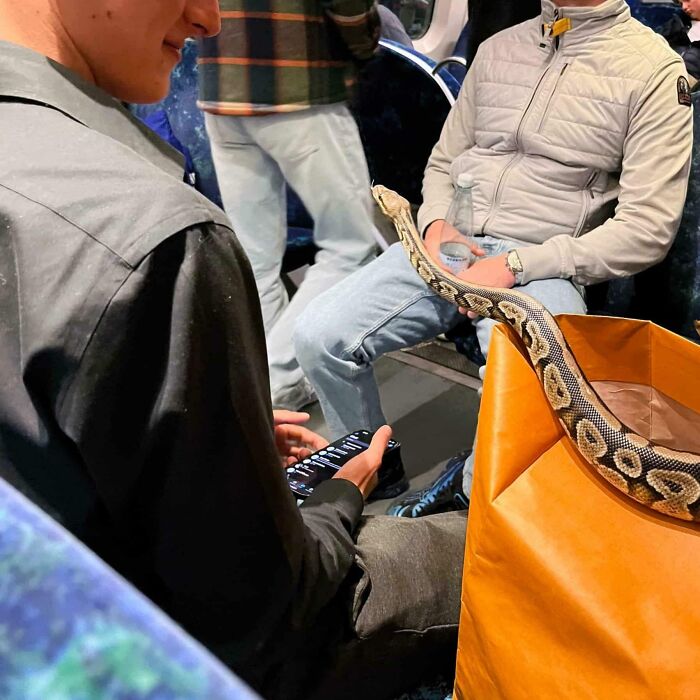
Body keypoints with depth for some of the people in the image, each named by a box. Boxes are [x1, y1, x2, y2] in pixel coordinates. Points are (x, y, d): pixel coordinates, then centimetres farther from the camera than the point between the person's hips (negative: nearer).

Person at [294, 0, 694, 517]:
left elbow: (647, 229, -8)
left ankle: (471, 486, 0)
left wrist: (513, 266, -15)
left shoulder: (654, 68, -1)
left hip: (540, 267, -4)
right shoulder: (498, 49, 16)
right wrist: (437, 228, -1)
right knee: (318, 336, -15)